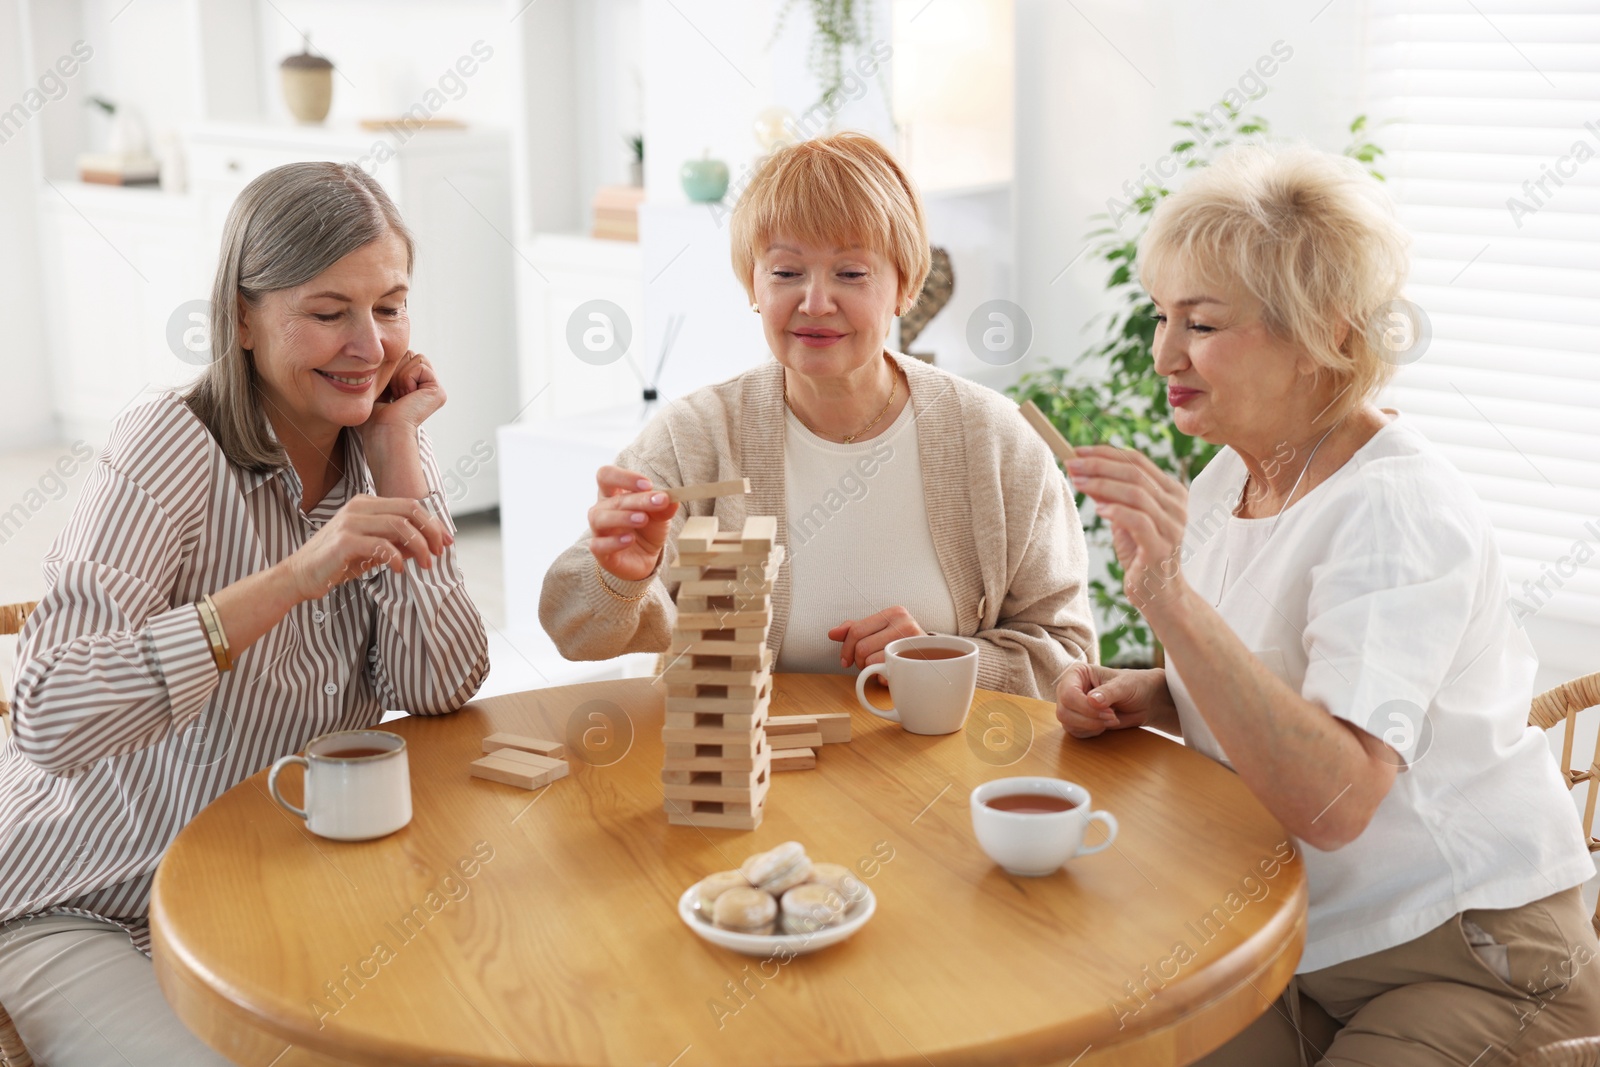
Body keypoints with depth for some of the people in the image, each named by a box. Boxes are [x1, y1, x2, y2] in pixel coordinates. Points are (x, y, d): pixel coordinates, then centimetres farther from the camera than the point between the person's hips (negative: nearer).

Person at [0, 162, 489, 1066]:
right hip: (87, 916, -5)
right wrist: (295, 576, -39)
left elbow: (440, 689, -12)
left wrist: (398, 453, -16)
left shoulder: (374, 452, -2)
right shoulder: (174, 451, -20)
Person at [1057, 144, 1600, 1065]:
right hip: (1296, 940, 7)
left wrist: (1169, 597, -38)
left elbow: (1332, 802, -31)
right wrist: (1141, 696, 0)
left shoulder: (1401, 511, -21)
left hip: (1464, 954, -6)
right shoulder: (1231, 479, 4)